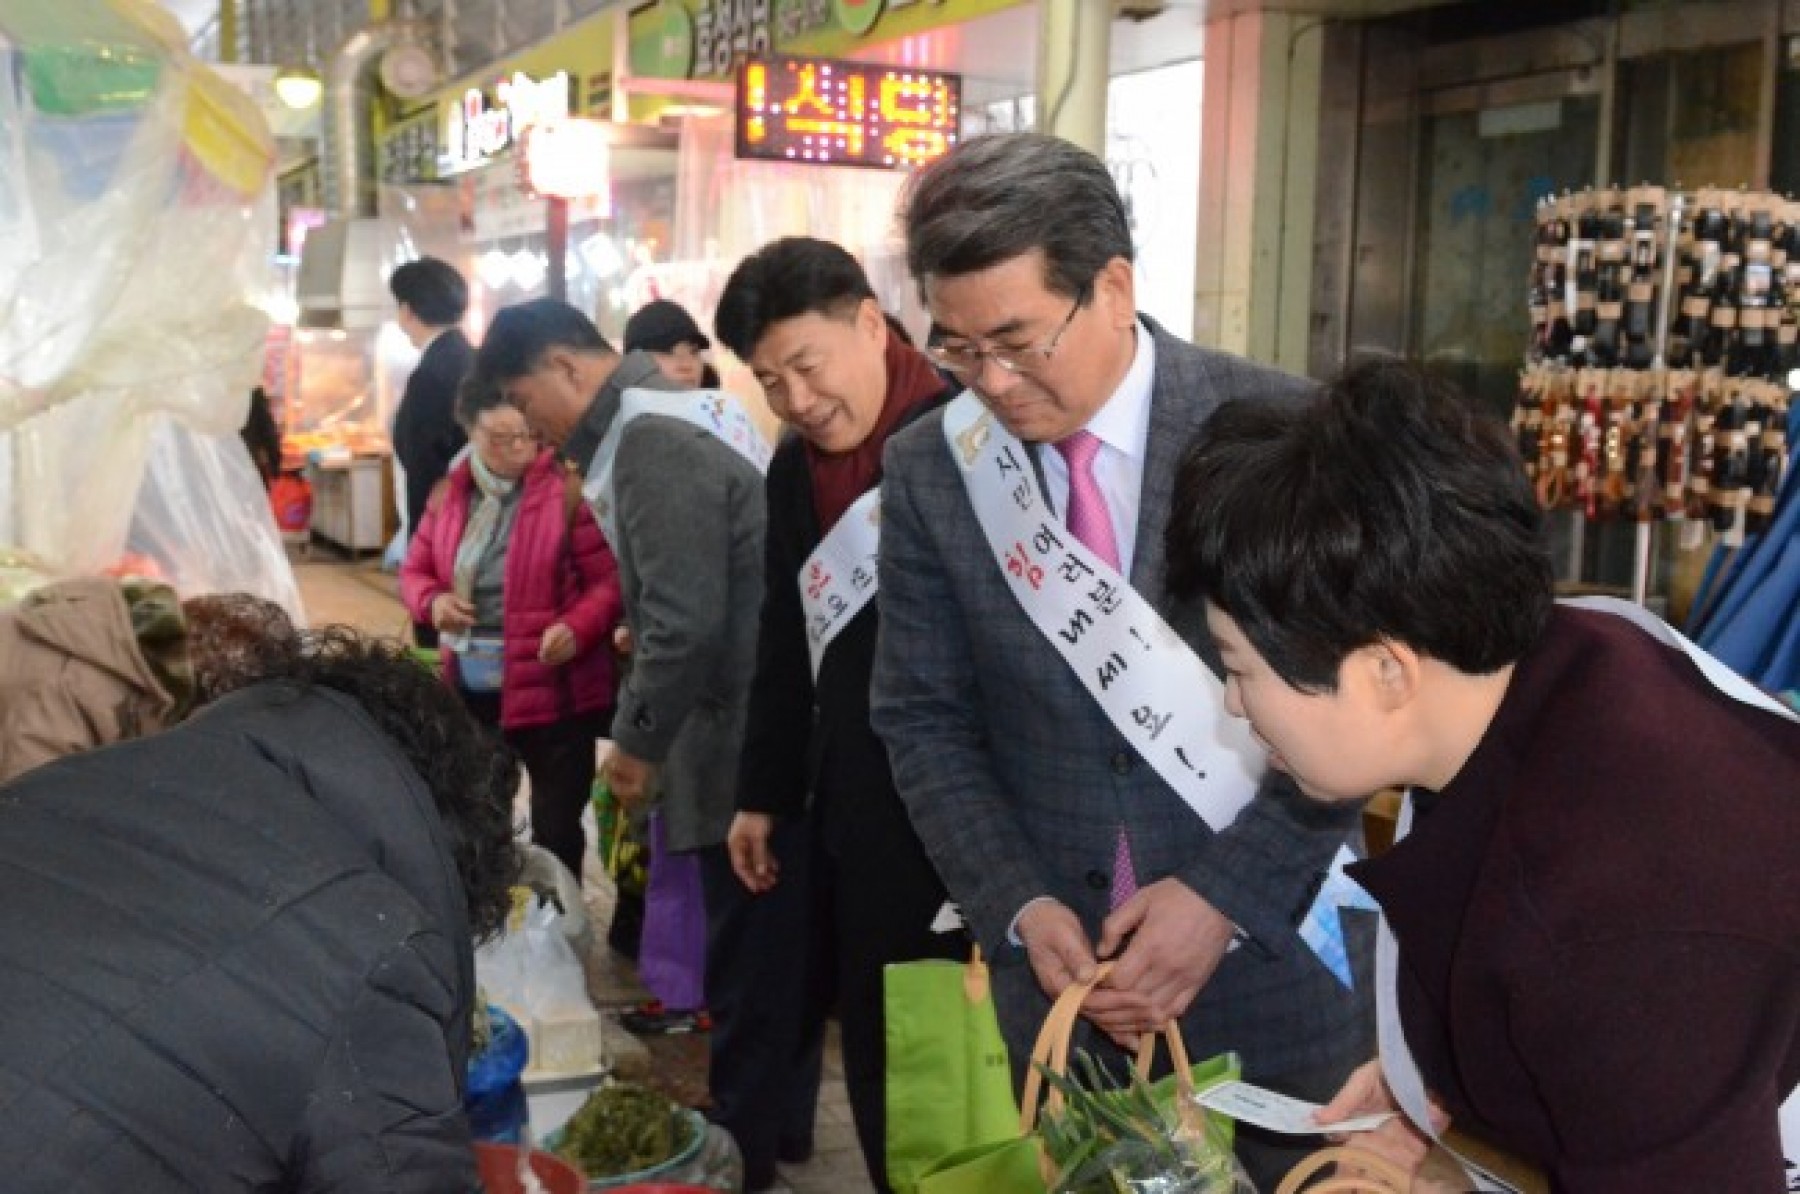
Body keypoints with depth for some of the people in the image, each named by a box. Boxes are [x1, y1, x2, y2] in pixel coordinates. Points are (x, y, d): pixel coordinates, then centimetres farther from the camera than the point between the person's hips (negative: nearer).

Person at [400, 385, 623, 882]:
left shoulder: (569, 491, -11)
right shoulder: (450, 494, 5)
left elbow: (611, 580, -11)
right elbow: (414, 571, 14)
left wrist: (577, 628, -29)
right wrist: (433, 601, -9)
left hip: (553, 690, -5)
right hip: (469, 690, 5)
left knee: (555, 829, 5)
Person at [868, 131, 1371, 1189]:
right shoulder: (928, 471, -4)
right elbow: (924, 719, 2)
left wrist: (1228, 891, -14)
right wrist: (1019, 909, -9)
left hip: (1273, 950, -1)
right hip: (1064, 961, 2)